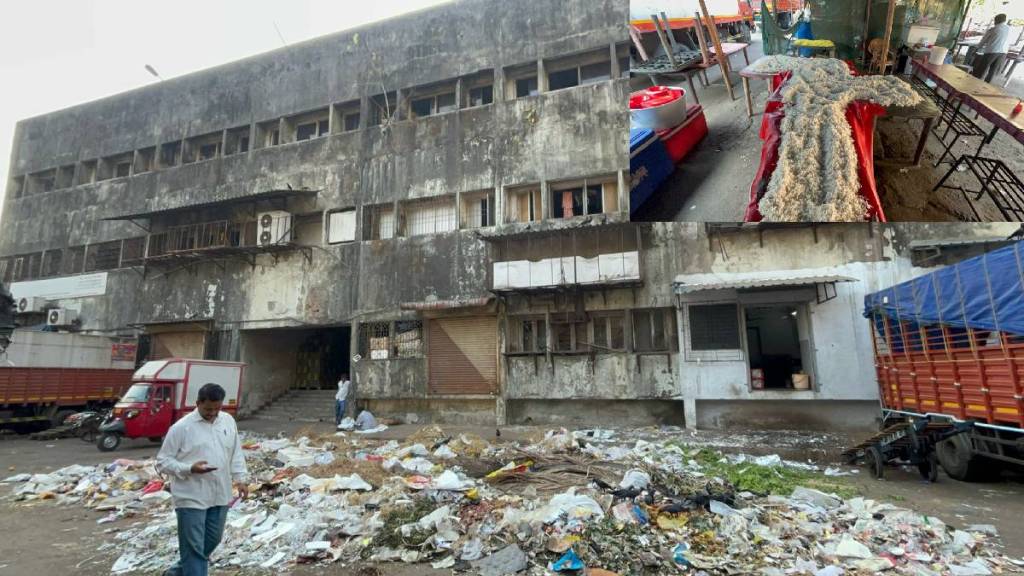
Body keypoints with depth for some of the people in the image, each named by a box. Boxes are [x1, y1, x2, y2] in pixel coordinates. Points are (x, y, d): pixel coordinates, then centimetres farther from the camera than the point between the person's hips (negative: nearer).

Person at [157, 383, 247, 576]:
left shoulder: (228, 421, 4)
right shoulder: (181, 427, -12)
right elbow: (163, 462, -8)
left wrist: (240, 479, 7)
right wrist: (190, 469, -23)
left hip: (220, 496, 6)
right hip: (191, 499, -6)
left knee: (212, 542, 19)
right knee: (194, 549, 0)